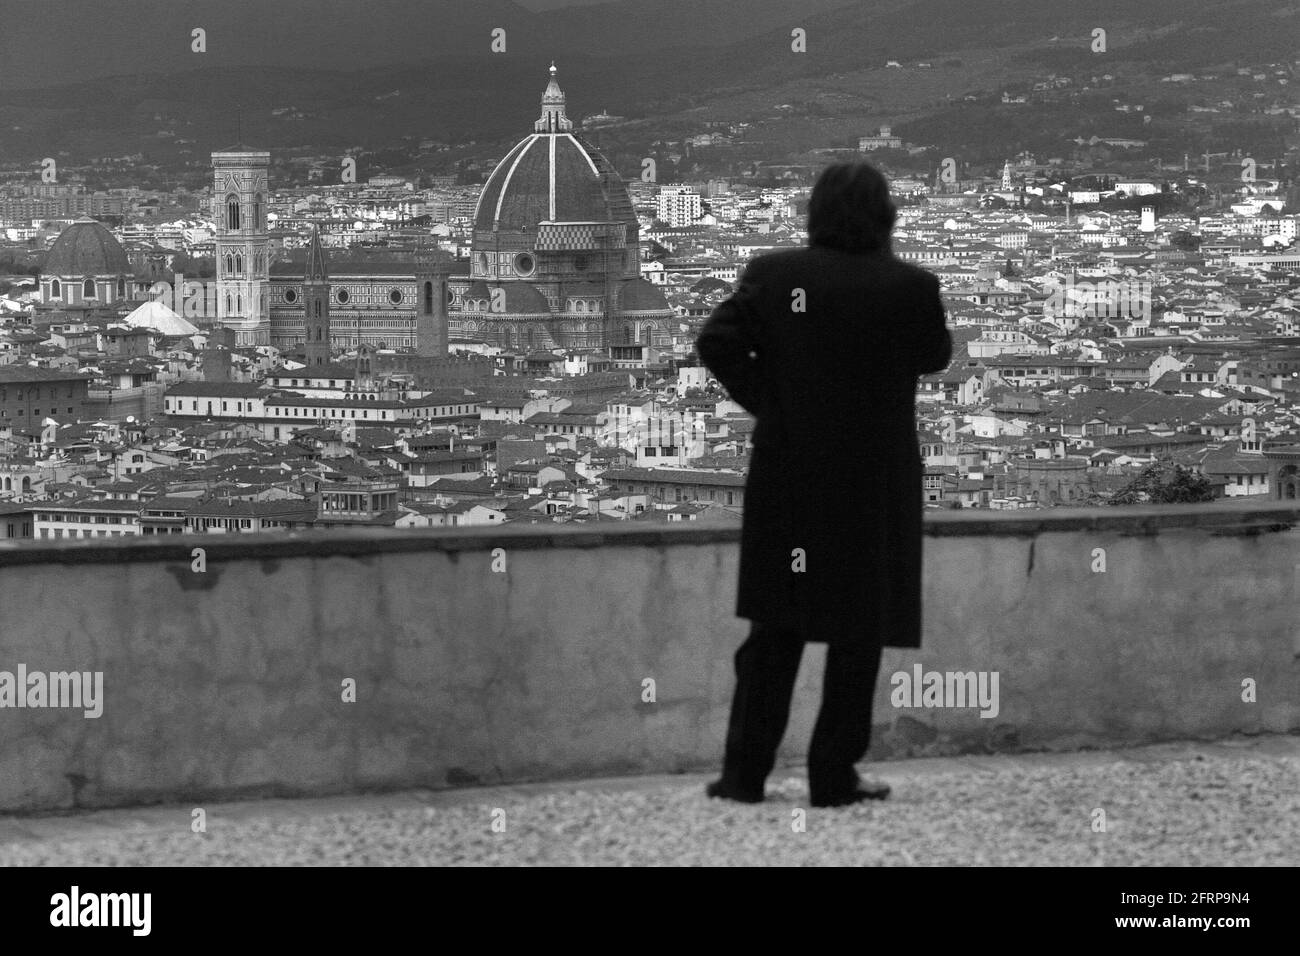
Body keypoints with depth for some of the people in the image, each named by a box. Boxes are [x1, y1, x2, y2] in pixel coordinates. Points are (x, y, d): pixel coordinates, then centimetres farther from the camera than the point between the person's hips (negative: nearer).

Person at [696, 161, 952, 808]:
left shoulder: (772, 274, -4)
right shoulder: (907, 286, -11)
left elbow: (716, 342, -10)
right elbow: (934, 357, 5)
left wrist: (762, 400, 0)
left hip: (785, 475, 3)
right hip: (873, 481, -3)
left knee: (774, 629, 12)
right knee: (858, 630, 7)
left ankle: (744, 771, 10)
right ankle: (834, 777, 7)